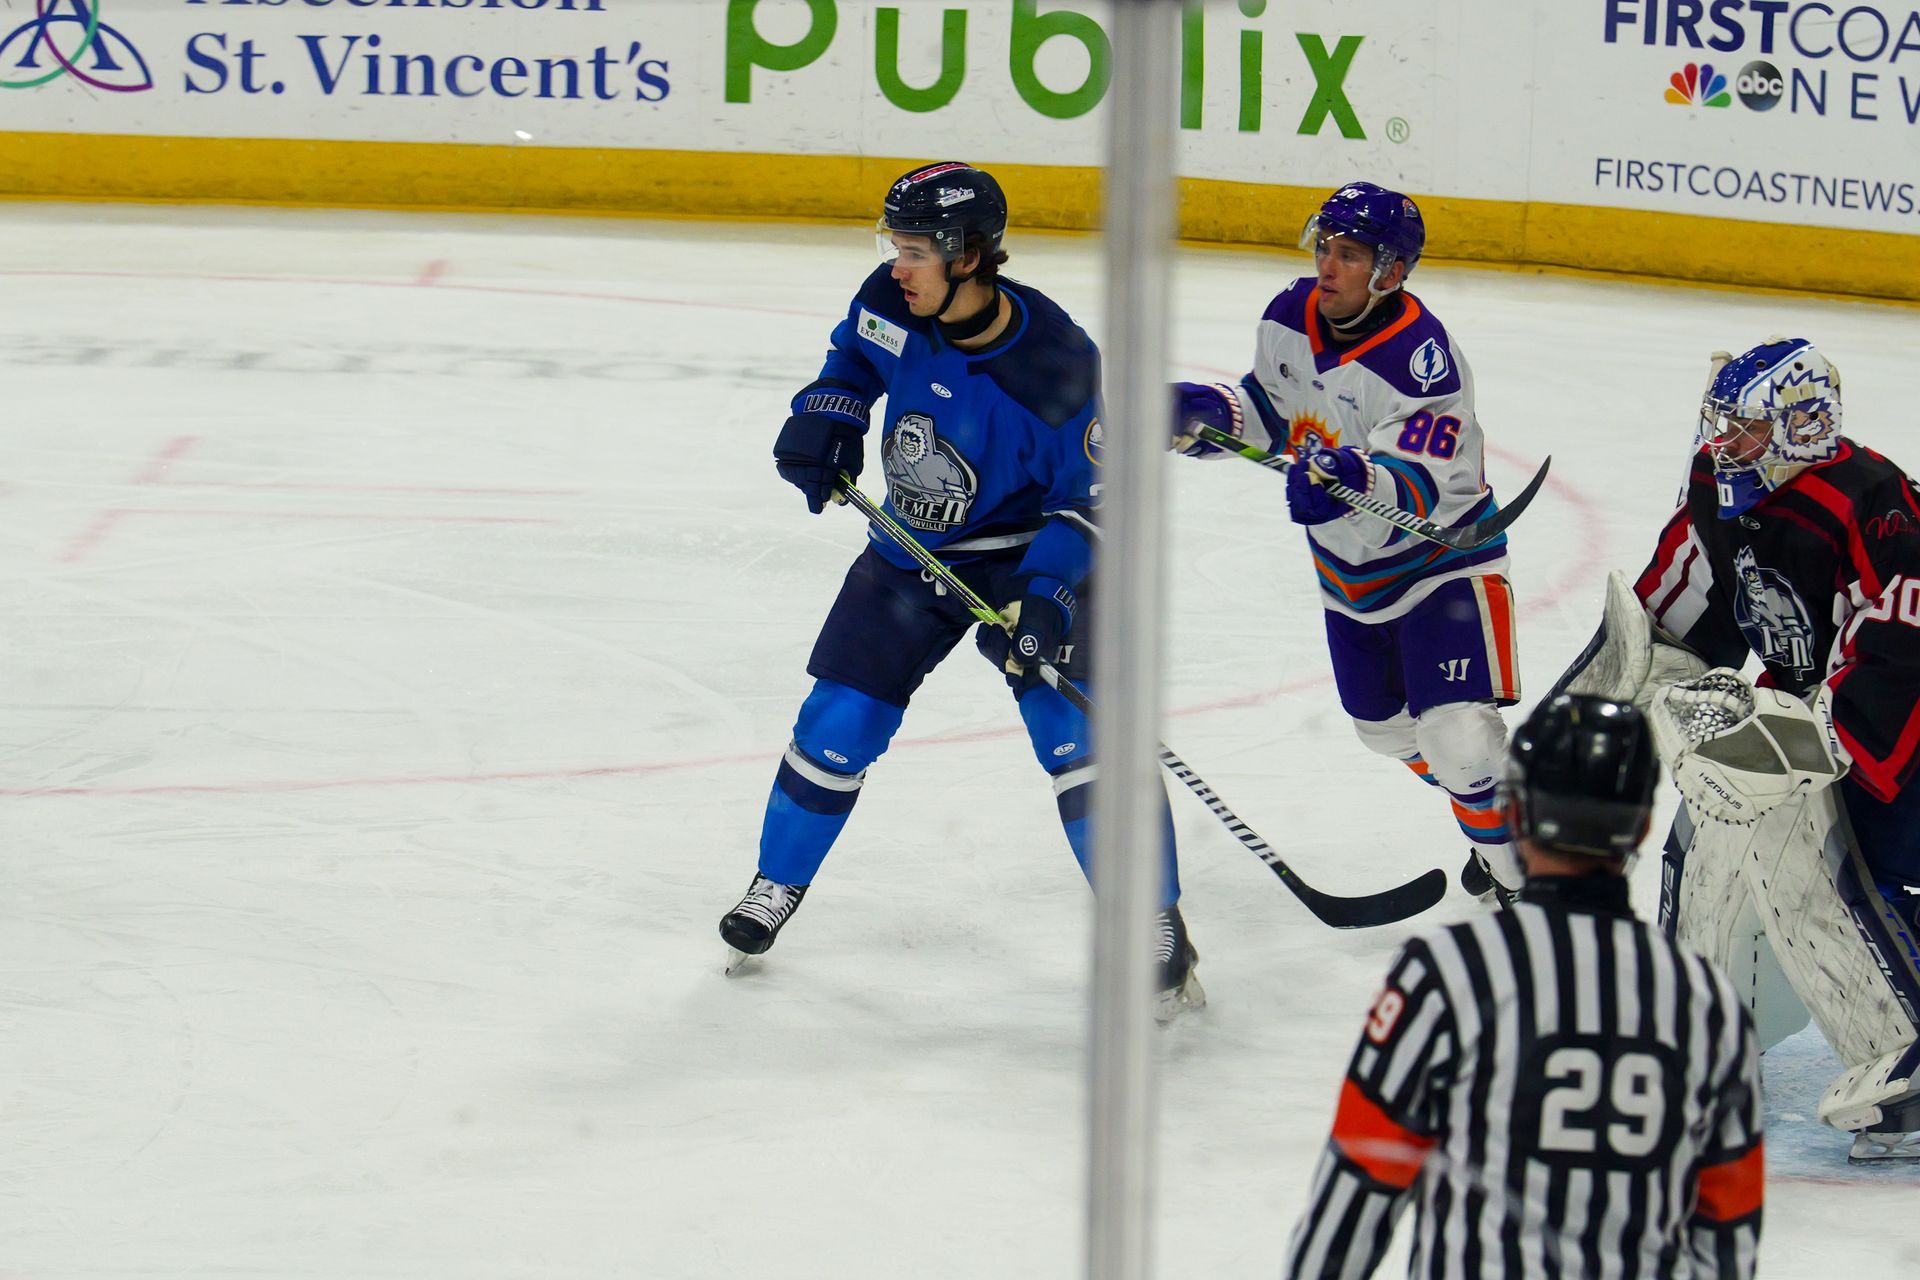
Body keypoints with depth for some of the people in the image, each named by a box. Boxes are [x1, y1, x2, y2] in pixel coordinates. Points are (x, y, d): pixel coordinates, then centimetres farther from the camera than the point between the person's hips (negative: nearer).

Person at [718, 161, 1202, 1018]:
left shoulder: (1058, 365, -29)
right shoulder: (892, 303, -14)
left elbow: (1093, 496, -19)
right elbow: (854, 356, 11)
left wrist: (1044, 593, -31)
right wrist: (826, 416, -9)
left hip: (1026, 554, -5)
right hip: (911, 550, 5)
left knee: (1080, 736, -16)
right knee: (837, 722, 3)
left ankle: (1157, 929, -5)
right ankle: (776, 888, 27)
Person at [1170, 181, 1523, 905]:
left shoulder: (1422, 356, -29)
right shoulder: (1289, 318, -7)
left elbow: (1421, 486, -34)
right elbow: (1274, 410, 10)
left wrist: (1356, 481, -53)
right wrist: (1210, 414, -9)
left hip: (1441, 554, -8)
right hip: (1349, 566, 8)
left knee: (1458, 736, -19)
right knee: (1385, 728, 19)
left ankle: (1527, 874, -1)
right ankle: (1488, 824, 41)